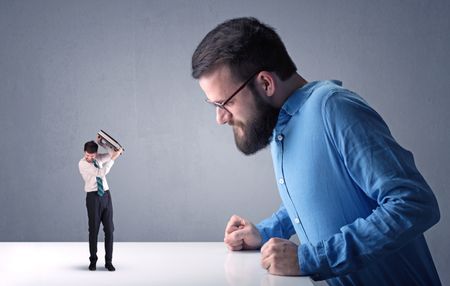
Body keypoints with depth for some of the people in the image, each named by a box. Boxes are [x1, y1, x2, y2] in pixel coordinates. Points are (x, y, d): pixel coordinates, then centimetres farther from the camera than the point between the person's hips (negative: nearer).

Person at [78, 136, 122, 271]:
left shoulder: (98, 158, 8)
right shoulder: (82, 164, -13)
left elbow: (113, 152, 15)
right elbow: (102, 172, -23)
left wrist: (100, 143, 1)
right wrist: (113, 157, -24)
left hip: (106, 195, 5)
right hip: (93, 197, -5)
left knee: (109, 229, 2)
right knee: (94, 229, 0)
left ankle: (108, 261, 9)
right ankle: (93, 260, 15)